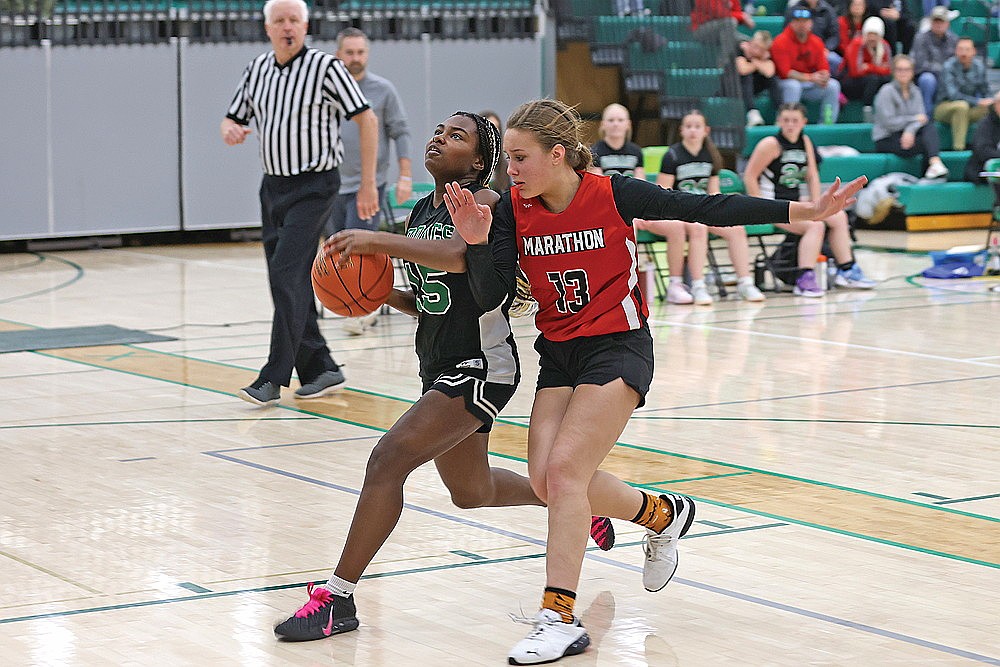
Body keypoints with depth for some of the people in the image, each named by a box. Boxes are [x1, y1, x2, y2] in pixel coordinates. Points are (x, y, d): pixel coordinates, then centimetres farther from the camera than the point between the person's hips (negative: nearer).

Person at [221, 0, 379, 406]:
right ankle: (320, 368, 18)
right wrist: (230, 131, -8)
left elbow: (366, 119, -8)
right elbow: (234, 119, 18)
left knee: (285, 274, -16)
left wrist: (368, 184, -10)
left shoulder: (325, 67, -9)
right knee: (289, 284, 8)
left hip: (313, 186, -7)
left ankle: (274, 378, -14)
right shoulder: (257, 69, 9)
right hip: (273, 186, 7)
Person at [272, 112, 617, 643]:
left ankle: (337, 598, -15)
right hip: (440, 367, 10)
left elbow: (458, 257, -35)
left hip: (480, 366, -10)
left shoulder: (484, 203, -13)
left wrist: (377, 241, -38)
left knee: (387, 460, -20)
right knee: (471, 492, 24)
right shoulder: (419, 214, 12)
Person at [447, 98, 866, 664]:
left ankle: (560, 619, -11)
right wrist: (476, 241, -23)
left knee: (564, 469, -18)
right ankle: (663, 515, 23)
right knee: (547, 479, -4)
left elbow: (707, 209, -9)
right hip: (558, 354, 6)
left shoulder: (612, 194, -13)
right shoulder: (514, 211, -3)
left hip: (618, 347, -6)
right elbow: (491, 297, -5)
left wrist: (806, 211, -11)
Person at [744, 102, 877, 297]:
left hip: (794, 204, 8)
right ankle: (804, 279, -33)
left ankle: (846, 270, 10)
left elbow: (812, 175, 13)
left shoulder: (805, 142, 10)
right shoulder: (771, 144, -11)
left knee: (839, 216, 4)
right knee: (815, 225, -27)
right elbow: (749, 177, -13)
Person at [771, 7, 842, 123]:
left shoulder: (816, 42, 3)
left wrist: (824, 77, -23)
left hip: (810, 84, 5)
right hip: (786, 82, -5)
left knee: (833, 85, -13)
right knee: (793, 85, -37)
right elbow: (785, 72, -20)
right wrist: (810, 77, -28)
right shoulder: (781, 42, -14)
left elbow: (824, 68, 5)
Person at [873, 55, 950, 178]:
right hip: (886, 140, -6)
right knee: (928, 142, -25)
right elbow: (889, 123, -15)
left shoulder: (915, 92, 12)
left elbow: (921, 118, -1)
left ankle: (935, 163, -39)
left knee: (930, 128, -25)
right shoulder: (886, 91, -7)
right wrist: (914, 119, -7)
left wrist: (910, 131, -22)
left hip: (906, 136, 6)